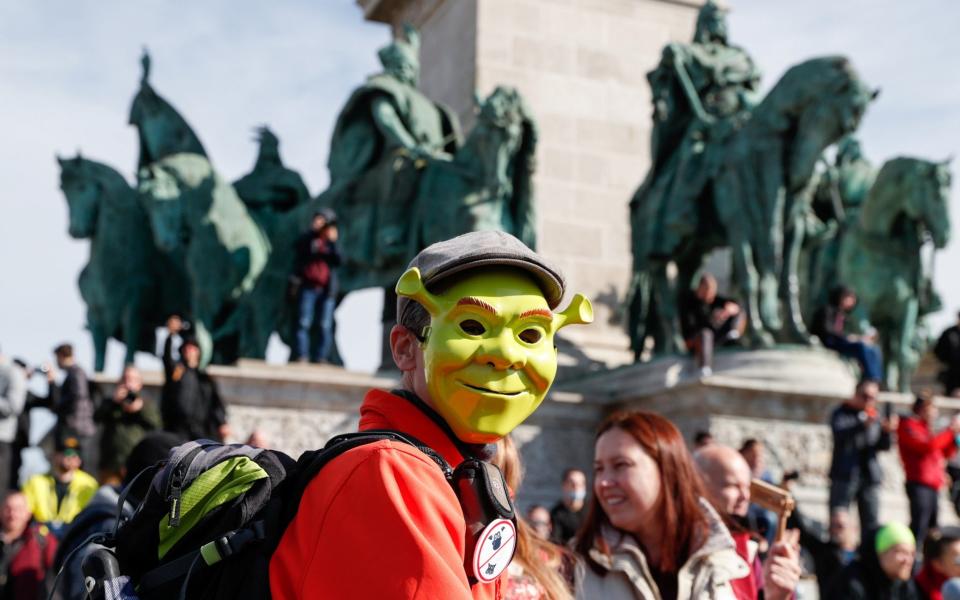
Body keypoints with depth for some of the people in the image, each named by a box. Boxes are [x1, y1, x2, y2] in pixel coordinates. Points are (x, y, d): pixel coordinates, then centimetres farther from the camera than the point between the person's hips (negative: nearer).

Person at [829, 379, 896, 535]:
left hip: (870, 475, 4)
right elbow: (839, 432, -17)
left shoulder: (875, 416, 16)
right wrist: (863, 424, -33)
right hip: (845, 474, -4)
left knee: (871, 522, 3)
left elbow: (883, 446, 11)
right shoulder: (842, 413, 3)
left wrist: (887, 431, -10)